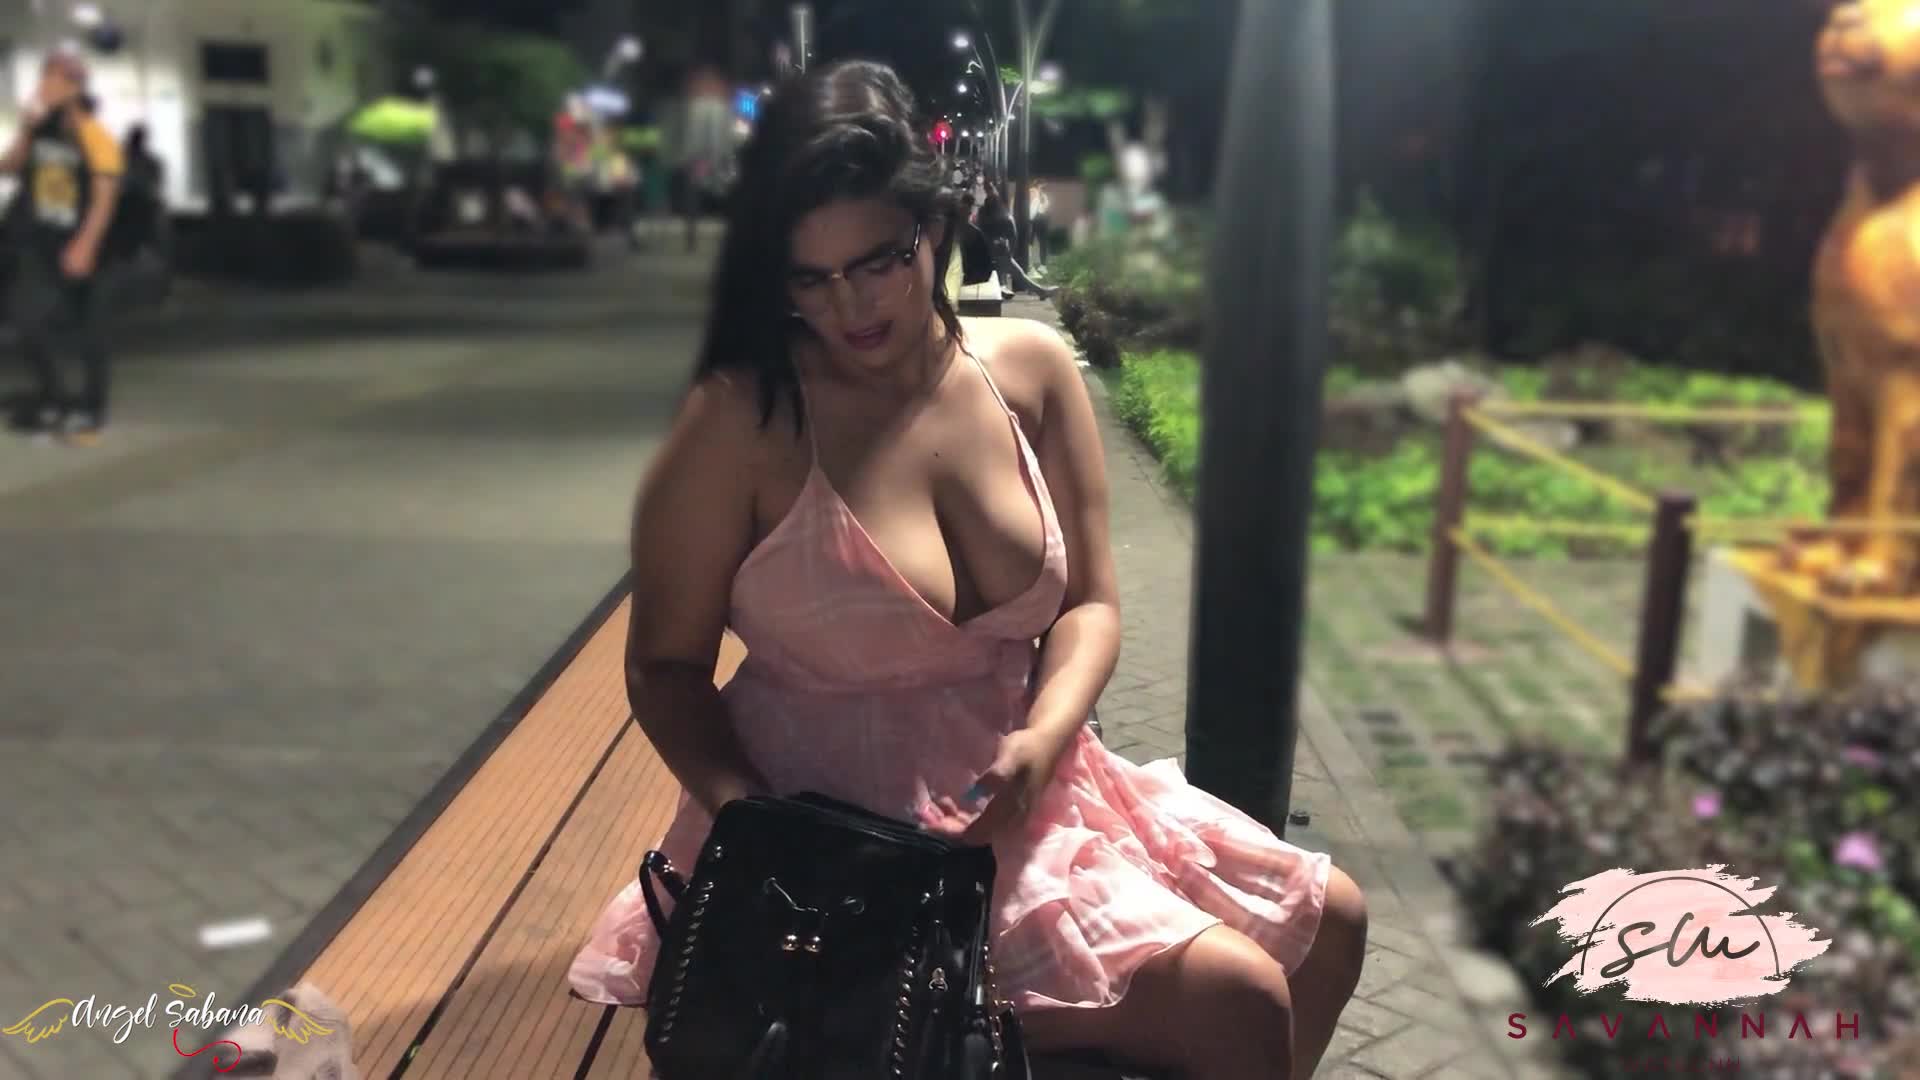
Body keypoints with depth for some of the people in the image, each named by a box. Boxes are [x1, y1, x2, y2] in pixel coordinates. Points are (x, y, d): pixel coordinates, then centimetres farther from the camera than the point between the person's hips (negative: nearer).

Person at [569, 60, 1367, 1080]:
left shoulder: (1031, 368, -2)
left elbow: (1089, 604, 1)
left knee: (1327, 923, 10)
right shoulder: (740, 418, -15)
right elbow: (664, 664, -8)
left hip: (1018, 790, 6)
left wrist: (1043, 740, -18)